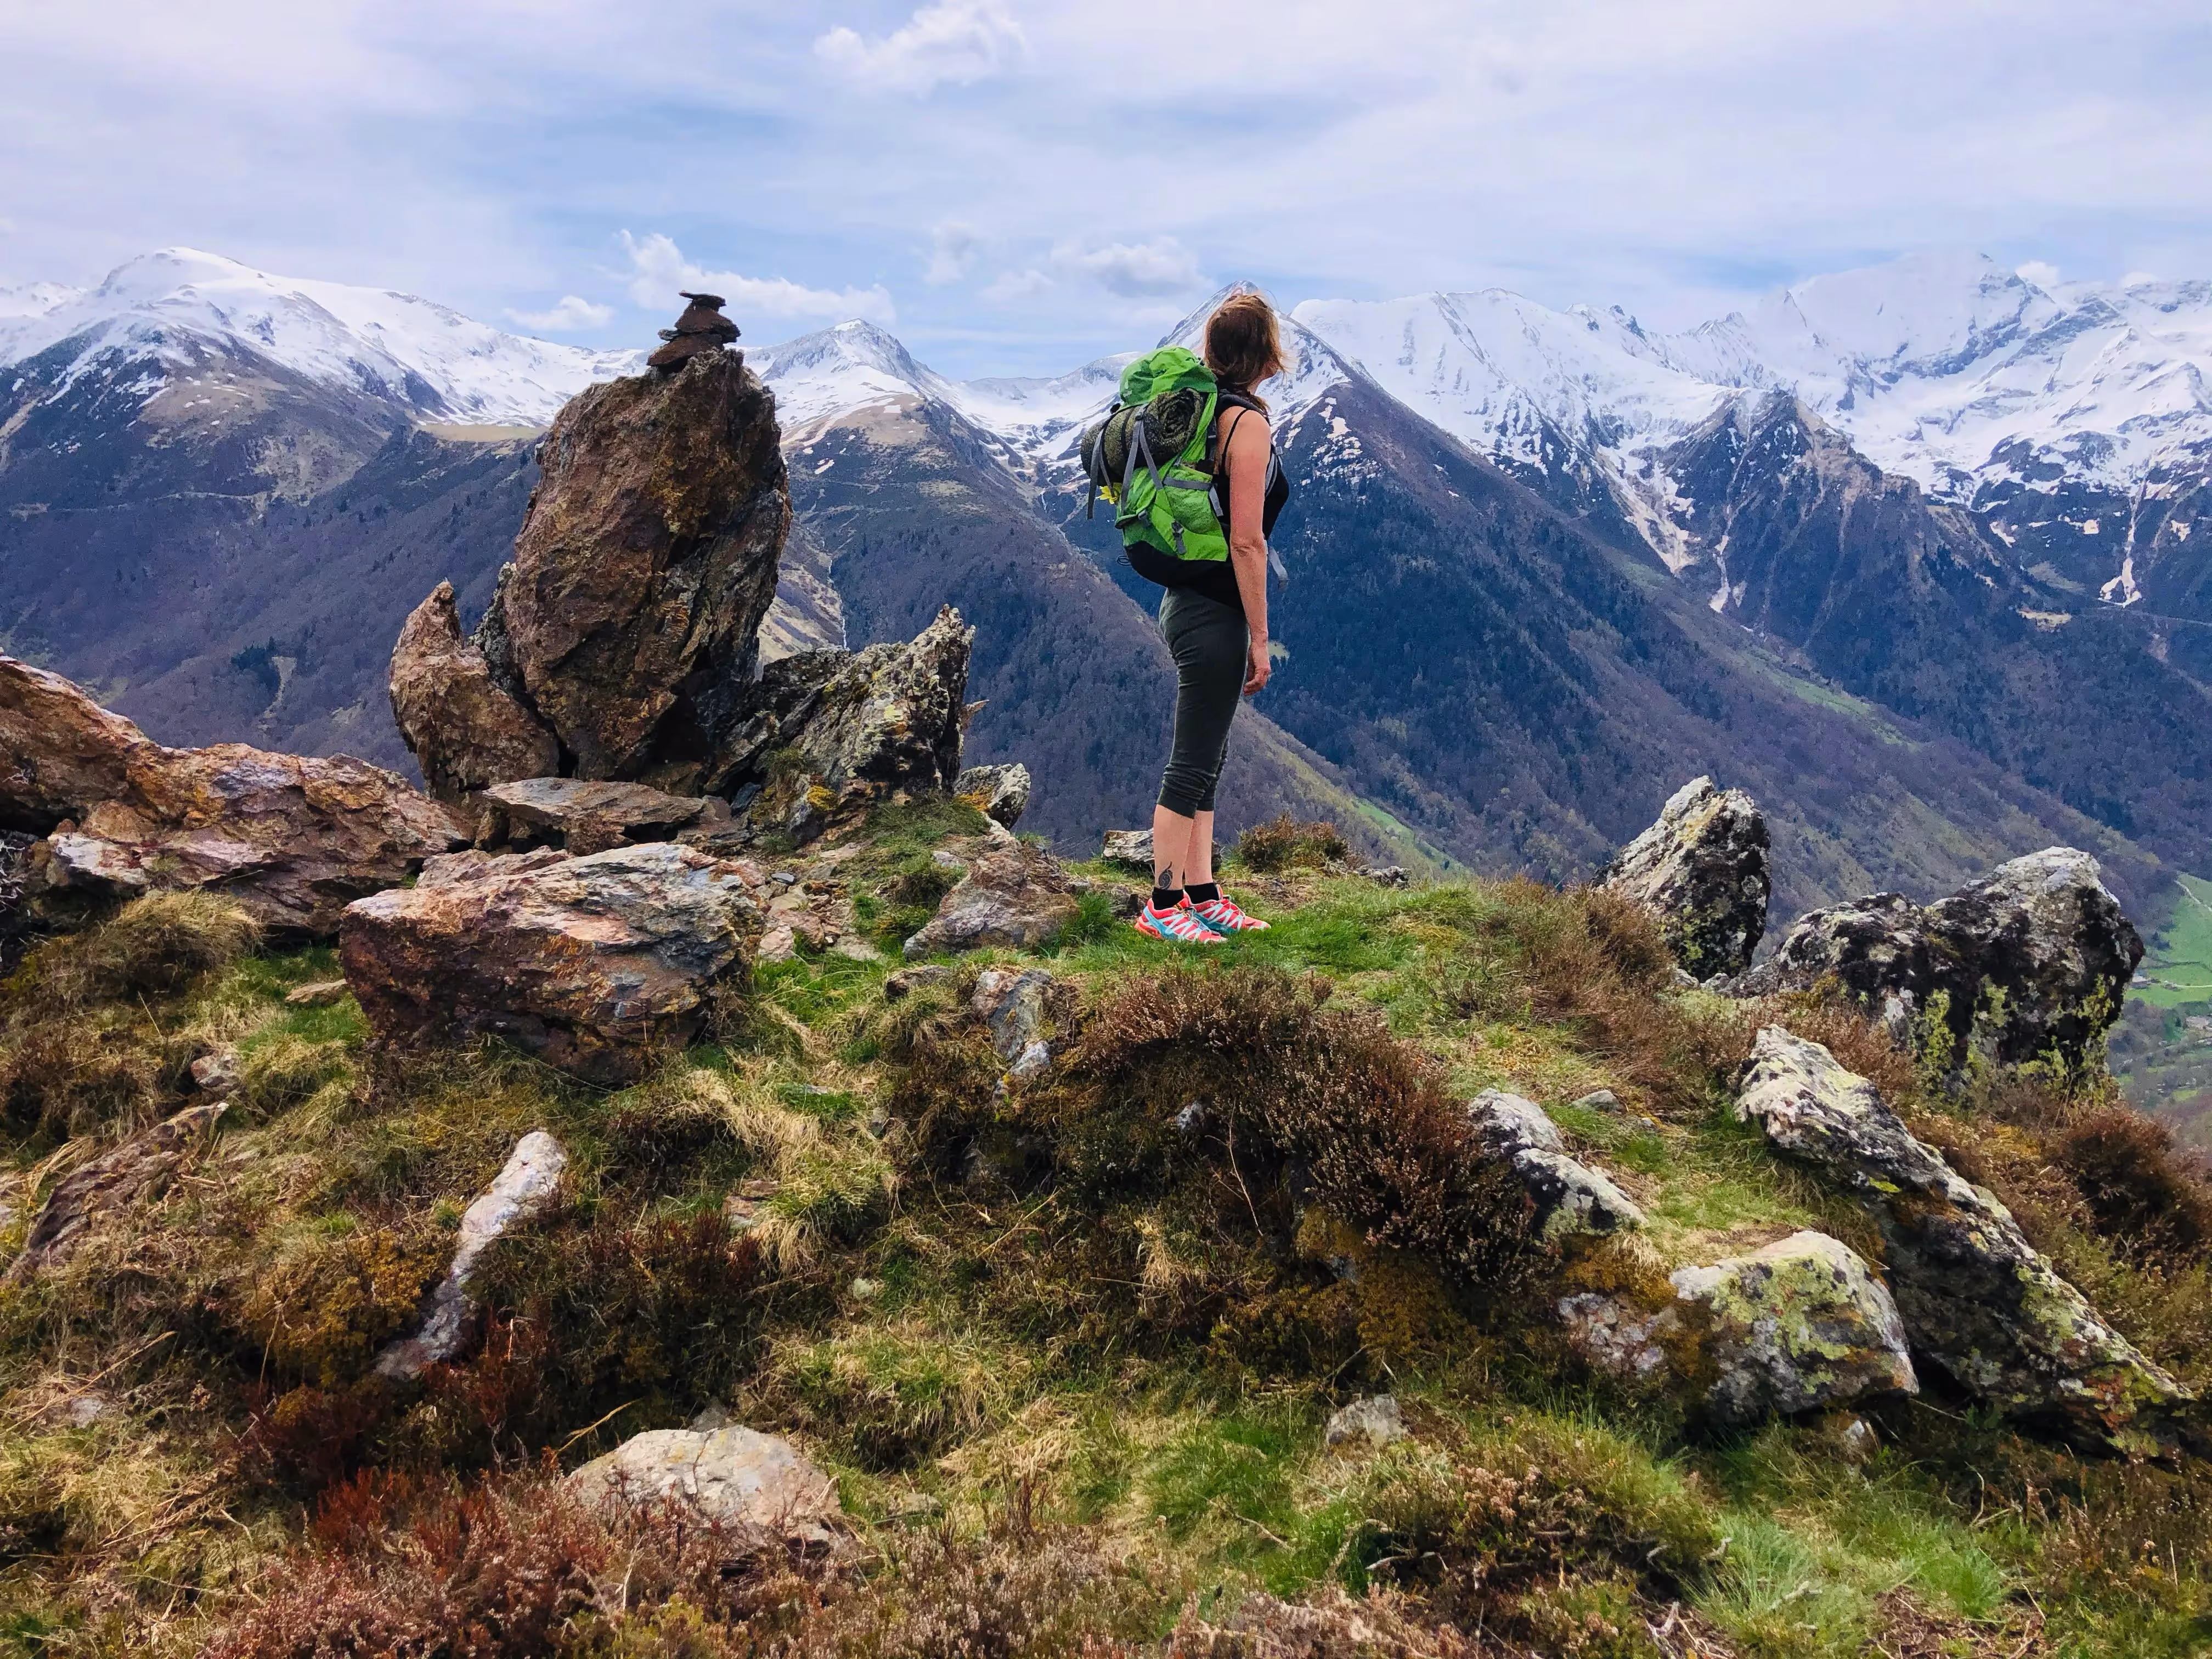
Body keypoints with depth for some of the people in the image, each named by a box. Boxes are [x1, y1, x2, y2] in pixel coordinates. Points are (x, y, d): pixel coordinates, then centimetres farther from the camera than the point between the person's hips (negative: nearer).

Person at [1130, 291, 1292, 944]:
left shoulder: (1199, 409, 13)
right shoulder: (1248, 422, -15)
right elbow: (1245, 541, -19)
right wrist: (1260, 638, -14)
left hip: (1188, 603, 9)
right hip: (1213, 615, -9)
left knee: (1204, 761, 14)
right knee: (1193, 764, -2)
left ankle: (1203, 897, 22)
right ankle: (1162, 907, 6)